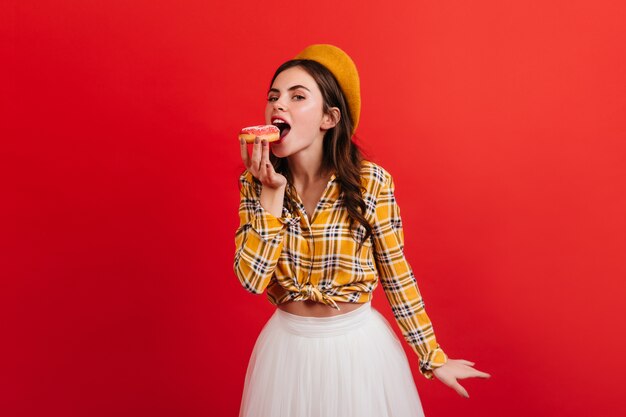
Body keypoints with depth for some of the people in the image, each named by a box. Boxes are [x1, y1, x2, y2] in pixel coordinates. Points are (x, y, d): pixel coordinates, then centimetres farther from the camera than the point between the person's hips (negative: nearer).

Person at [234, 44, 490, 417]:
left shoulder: (371, 182, -17)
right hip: (288, 345, 3)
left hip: (357, 343, -2)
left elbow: (397, 276, -8)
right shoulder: (255, 183, -8)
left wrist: (433, 358, -2)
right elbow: (252, 279, -15)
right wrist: (272, 192, -22)